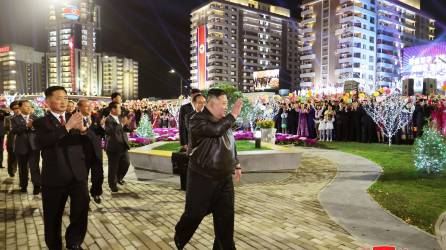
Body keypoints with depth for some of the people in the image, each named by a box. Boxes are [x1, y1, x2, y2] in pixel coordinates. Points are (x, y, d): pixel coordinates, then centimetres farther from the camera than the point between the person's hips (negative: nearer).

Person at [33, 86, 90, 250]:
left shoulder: (76, 118, 8)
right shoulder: (41, 122, 0)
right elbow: (43, 141, -20)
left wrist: (83, 129, -24)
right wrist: (67, 127, -29)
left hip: (78, 174, 2)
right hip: (54, 176, -1)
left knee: (81, 212, -3)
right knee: (53, 217, 13)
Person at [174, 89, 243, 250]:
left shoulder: (224, 121, 9)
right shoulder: (197, 120, -13)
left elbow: (231, 144, 20)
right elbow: (215, 130, -31)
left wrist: (236, 164, 19)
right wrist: (233, 116, -22)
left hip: (224, 179, 6)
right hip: (202, 178, -5)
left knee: (226, 216, 8)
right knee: (194, 214, 8)